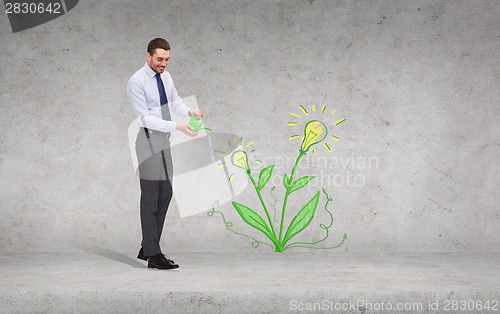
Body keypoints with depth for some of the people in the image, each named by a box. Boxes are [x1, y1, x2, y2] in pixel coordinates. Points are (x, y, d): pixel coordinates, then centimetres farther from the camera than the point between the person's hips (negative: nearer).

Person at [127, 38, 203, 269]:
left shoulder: (166, 77, 10)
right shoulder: (137, 82, -15)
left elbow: (175, 101, 11)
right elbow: (146, 117, -20)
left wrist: (189, 111, -12)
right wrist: (177, 126, -28)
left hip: (164, 140, 8)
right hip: (149, 140, -8)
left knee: (165, 195, 11)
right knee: (151, 198, -7)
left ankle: (147, 248, 21)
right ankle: (153, 255, -5)